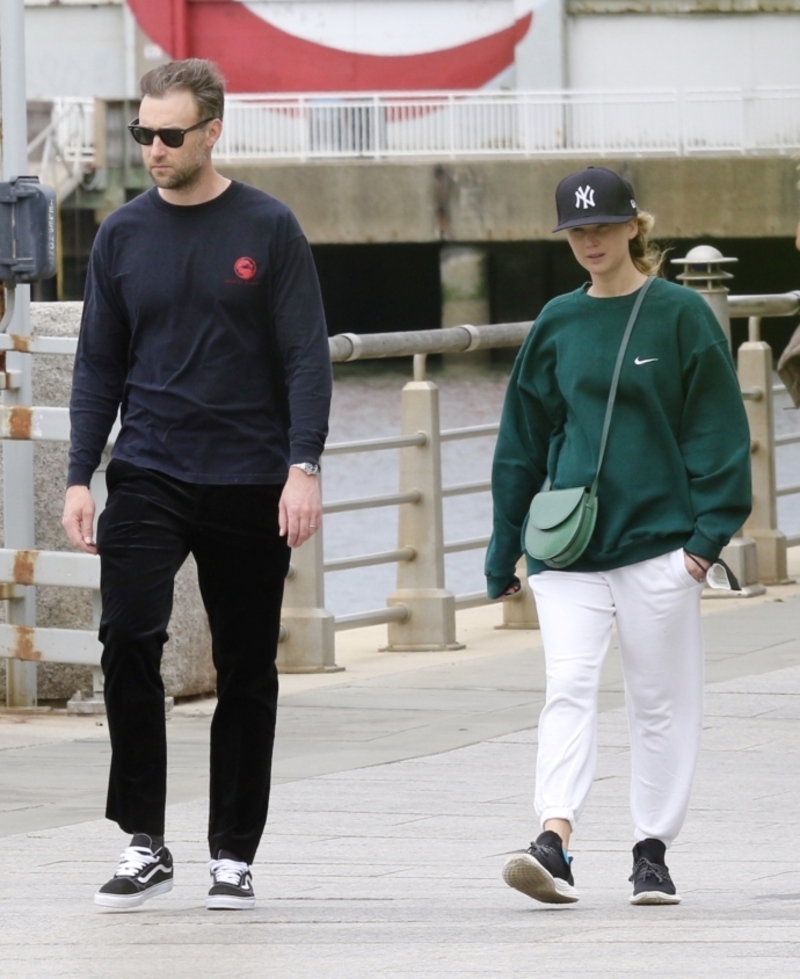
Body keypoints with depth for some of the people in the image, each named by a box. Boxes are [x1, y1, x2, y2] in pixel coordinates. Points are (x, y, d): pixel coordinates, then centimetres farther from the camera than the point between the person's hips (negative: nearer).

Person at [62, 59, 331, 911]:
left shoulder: (267, 230, -2)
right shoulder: (122, 235, 6)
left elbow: (306, 358, -3)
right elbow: (99, 365, 10)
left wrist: (303, 467, -13)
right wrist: (79, 476, 2)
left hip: (249, 487, -1)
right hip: (147, 479, 1)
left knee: (247, 673, 5)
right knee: (128, 641, -16)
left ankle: (233, 854, 15)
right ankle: (143, 842, -9)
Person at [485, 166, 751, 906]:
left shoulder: (680, 316, -1)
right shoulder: (557, 324, 8)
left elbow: (715, 430, -2)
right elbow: (523, 441, 14)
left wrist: (709, 532, -10)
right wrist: (505, 551, 13)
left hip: (657, 540, -2)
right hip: (568, 543, 2)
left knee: (661, 701, 5)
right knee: (568, 688, -10)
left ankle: (653, 852, 14)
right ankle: (554, 844, -20)